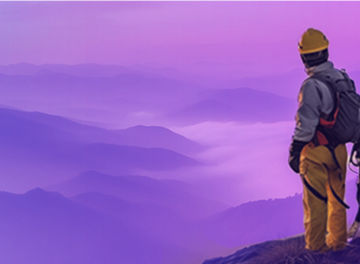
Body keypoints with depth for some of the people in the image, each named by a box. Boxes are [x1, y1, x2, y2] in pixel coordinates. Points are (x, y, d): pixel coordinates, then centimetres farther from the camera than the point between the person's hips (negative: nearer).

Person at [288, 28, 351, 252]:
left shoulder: (311, 86, -23)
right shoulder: (343, 78, -1)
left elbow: (305, 125, -22)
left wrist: (294, 152, -12)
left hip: (316, 152, -6)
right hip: (339, 149, 7)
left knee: (315, 200, 6)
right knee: (337, 197, 18)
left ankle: (316, 245, 15)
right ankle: (338, 241, 29)